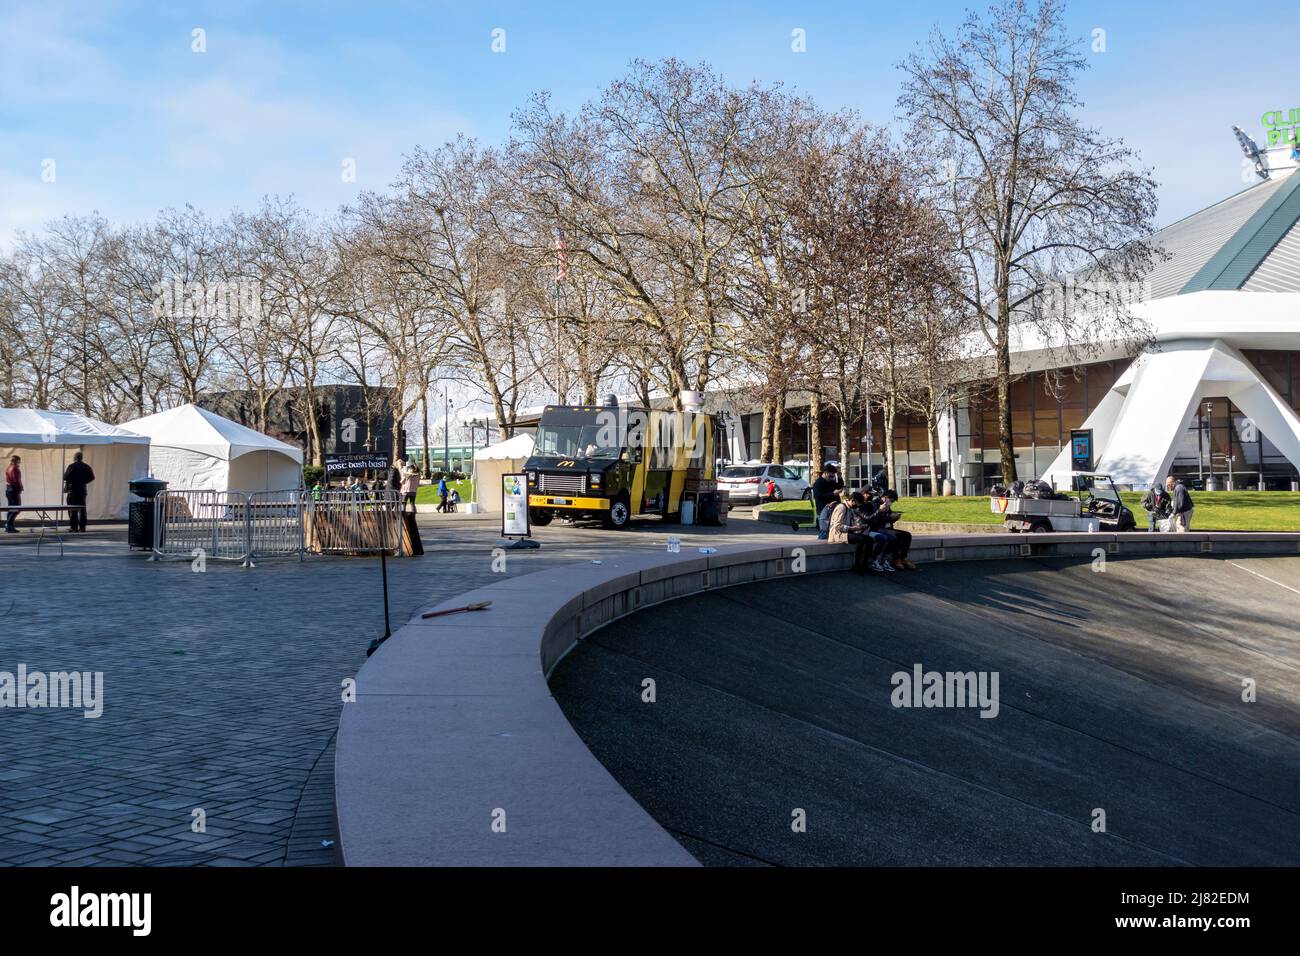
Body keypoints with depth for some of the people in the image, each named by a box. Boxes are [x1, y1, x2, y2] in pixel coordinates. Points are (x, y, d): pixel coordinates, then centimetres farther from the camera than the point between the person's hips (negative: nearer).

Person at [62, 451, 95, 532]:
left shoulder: (71, 466, -11)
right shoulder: (86, 467, 4)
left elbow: (65, 477, -15)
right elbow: (91, 477, 6)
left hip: (72, 490, -5)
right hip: (82, 490, 5)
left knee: (72, 510, -1)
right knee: (82, 509, 11)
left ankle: (74, 527, -4)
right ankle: (82, 527, 11)